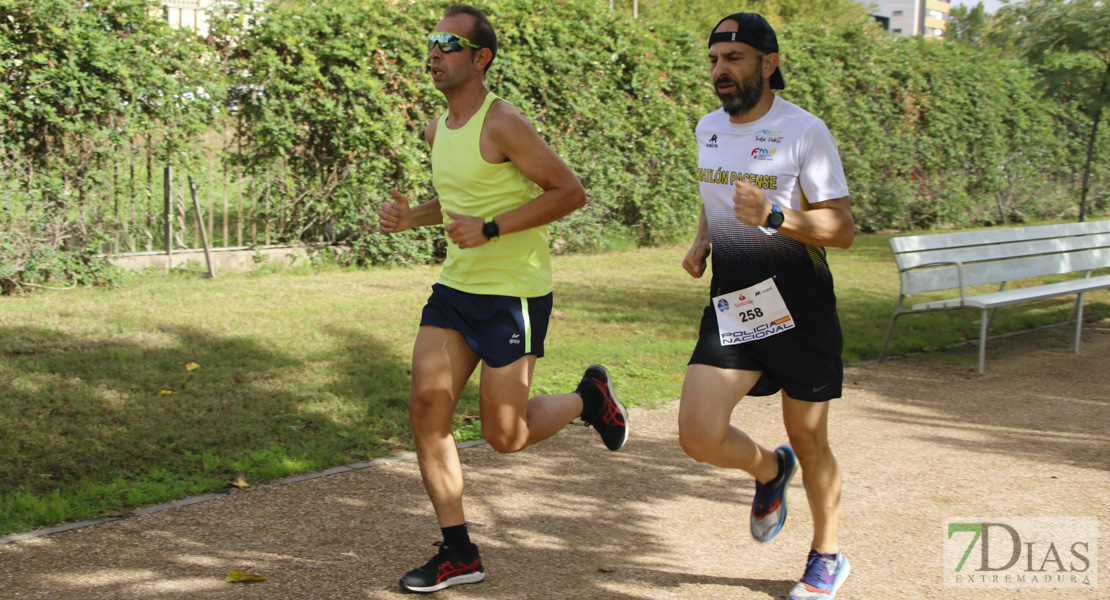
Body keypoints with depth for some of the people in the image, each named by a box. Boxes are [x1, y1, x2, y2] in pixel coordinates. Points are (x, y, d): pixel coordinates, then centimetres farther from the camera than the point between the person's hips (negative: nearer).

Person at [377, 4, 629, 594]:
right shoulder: (437, 130, 9)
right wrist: (410, 216, 7)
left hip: (514, 292, -7)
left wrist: (490, 230, -22)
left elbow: (570, 192, -17)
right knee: (426, 405, -3)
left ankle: (589, 396, 28)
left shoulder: (503, 125, -16)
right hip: (456, 286, 8)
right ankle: (458, 553, 7)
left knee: (504, 435, -3)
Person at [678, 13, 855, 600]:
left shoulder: (804, 131, -10)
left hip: (800, 308, -4)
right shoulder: (708, 128, 9)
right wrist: (700, 242, 7)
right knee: (699, 435, -10)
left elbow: (842, 229, -12)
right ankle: (769, 470, 24)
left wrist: (774, 216, -28)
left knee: (808, 440, 7)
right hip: (730, 306, 5)